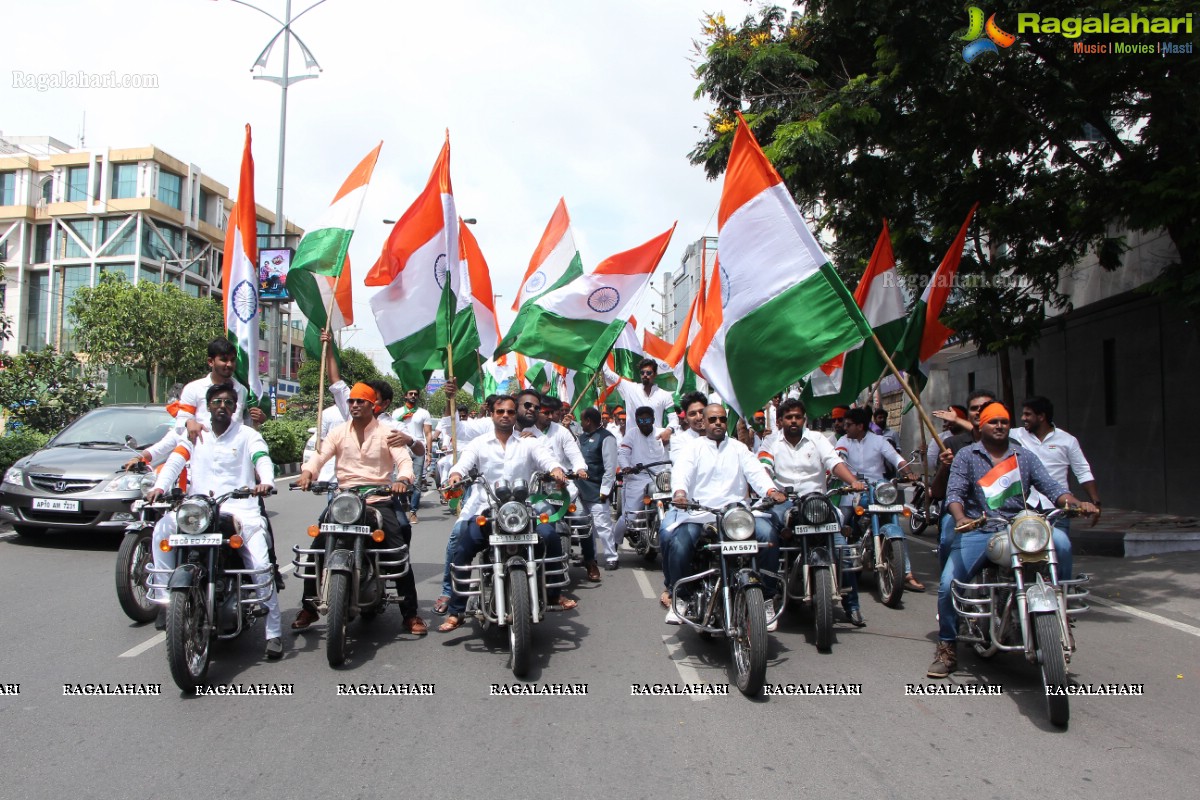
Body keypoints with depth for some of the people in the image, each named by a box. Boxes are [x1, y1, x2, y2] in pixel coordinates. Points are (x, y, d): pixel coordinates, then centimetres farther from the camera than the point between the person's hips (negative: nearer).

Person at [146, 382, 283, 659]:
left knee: (261, 566, -17)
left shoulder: (247, 435, 9)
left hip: (241, 508, -3)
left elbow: (263, 460, -8)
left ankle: (274, 633, -12)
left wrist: (266, 482, -31)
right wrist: (159, 486, -17)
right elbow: (175, 461, 4)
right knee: (162, 530, -24)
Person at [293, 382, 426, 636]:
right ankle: (308, 608, 7)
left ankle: (410, 614, -6)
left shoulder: (386, 433, 3)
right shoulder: (339, 432, 10)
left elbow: (404, 460, -8)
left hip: (378, 499, -2)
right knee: (318, 546, -10)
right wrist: (307, 472, -25)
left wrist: (403, 479, -31)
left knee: (399, 553, -14)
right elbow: (320, 455, -3)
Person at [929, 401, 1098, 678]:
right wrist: (960, 518, -25)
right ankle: (947, 648, 0)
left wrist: (1077, 503, -14)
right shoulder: (966, 456, 9)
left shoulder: (1025, 456, 17)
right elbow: (954, 492, -4)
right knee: (948, 584, -19)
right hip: (977, 530, -2)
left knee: (1060, 541, -29)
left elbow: (1050, 486, 7)